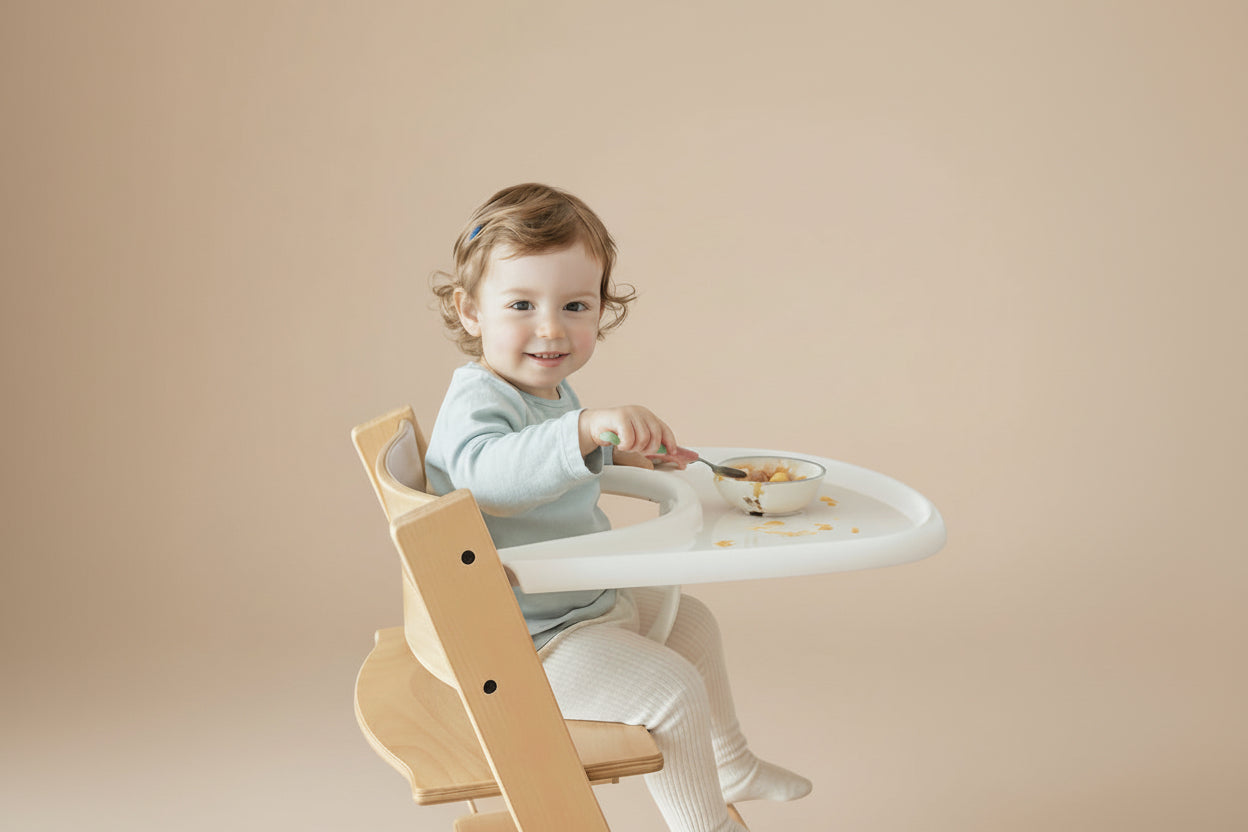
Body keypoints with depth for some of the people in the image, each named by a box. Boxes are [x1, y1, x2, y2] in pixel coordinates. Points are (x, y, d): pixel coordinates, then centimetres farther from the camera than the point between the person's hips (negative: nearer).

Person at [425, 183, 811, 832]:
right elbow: (483, 470, -52)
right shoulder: (476, 402, -27)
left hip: (591, 600, 11)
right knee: (671, 689, -17)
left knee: (690, 622, 26)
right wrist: (587, 429, -63)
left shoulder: (551, 390, 6)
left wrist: (628, 453, 20)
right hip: (529, 643, -11)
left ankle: (729, 765, 46)